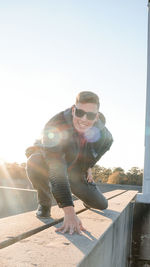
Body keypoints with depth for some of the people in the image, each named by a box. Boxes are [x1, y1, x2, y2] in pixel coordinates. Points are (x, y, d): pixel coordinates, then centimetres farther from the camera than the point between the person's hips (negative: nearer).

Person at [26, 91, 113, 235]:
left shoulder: (104, 137, -25)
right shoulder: (54, 127, -41)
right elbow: (57, 169, -49)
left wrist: (88, 167, 8)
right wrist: (69, 212, -56)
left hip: (74, 170, 4)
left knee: (101, 205, -1)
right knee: (34, 164, -40)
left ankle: (85, 196, 39)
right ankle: (44, 203, -8)